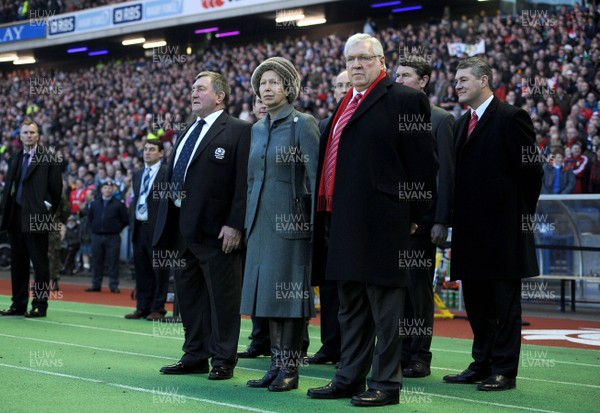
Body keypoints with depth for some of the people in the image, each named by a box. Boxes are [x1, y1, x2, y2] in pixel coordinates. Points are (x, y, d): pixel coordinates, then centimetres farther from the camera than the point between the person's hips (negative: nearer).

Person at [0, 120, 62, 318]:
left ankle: (40, 305, 2)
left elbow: (56, 186, -4)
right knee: (18, 262, 10)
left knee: (40, 263, -2)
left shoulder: (48, 158, -3)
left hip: (36, 217, -6)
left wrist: (49, 211, -2)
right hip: (16, 217, 6)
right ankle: (18, 304, 17)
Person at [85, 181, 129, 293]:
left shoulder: (119, 204, 0)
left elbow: (125, 220, 2)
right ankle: (96, 285, 13)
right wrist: (94, 228, 13)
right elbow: (90, 217, 23)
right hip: (97, 236, 3)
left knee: (112, 262, -2)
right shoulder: (94, 204, 10)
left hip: (112, 237, -3)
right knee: (96, 262, 7)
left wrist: (116, 229, 1)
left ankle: (114, 285, 2)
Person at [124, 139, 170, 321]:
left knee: (159, 270, -1)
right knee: (141, 270, 9)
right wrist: (132, 220, 12)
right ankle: (143, 307, 15)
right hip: (139, 227, 7)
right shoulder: (138, 174, 17)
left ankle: (158, 309, 4)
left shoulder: (167, 173, -5)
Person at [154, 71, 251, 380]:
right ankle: (195, 356, 22)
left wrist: (235, 225, -19)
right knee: (188, 295, 13)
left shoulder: (238, 131, -6)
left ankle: (223, 360, 7)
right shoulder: (187, 133, 18)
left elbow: (243, 182, -13)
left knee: (222, 297, 0)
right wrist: (167, 224, 14)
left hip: (215, 230, -8)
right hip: (183, 230, 8)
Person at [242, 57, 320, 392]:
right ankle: (277, 363, 14)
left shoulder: (303, 124, -6)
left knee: (289, 291, -4)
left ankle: (291, 368, 2)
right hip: (261, 221, 7)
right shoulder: (257, 129, 14)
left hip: (290, 220, -7)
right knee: (268, 291, 7)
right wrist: (248, 221, 15)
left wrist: (314, 222, -14)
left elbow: (315, 176, -10)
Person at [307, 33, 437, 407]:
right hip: (342, 222, 8)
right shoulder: (344, 104, 18)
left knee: (385, 310, -1)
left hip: (381, 222, -8)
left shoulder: (405, 100, -6)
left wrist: (412, 214, -8)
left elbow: (423, 162, -8)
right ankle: (350, 379, 25)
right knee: (350, 309, 16)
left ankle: (386, 384, 6)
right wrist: (328, 214, 15)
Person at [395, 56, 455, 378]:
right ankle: (399, 352, 15)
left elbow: (446, 173, -6)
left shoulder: (440, 119, -2)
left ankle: (420, 356, 7)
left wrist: (441, 221, -11)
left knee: (419, 287, 0)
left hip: (421, 216, -5)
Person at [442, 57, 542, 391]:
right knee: (476, 304, 14)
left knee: (506, 305, -1)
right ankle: (482, 365, 23)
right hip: (471, 232, 8)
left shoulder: (511, 118, -9)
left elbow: (531, 170, -9)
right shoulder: (463, 124, 16)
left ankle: (504, 372, 4)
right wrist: (459, 218, 10)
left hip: (503, 230, -8)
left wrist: (522, 215, -5)